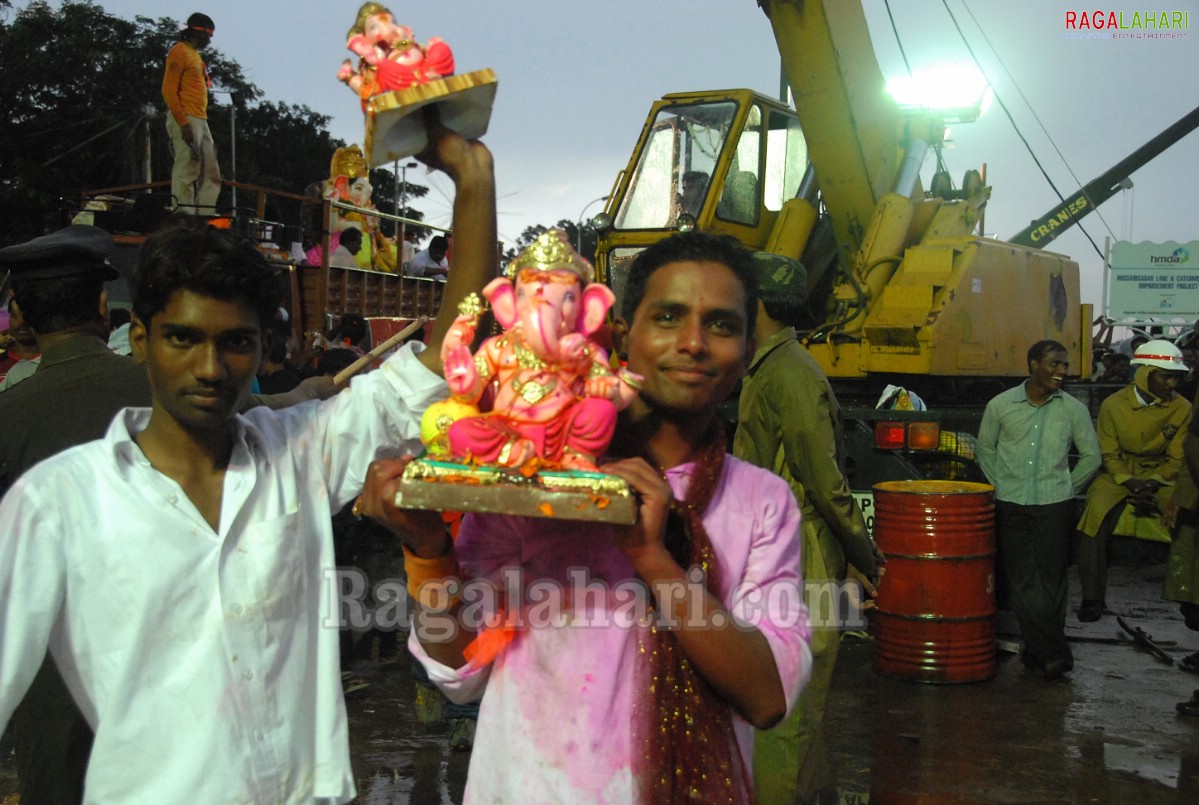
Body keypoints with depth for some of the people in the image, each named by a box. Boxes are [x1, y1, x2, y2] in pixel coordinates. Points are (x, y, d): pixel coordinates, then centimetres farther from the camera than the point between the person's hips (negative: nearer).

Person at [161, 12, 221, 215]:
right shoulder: (180, 52, -5)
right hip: (186, 120, -10)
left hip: (200, 121, 10)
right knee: (186, 173, -12)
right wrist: (183, 123, -20)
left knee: (211, 175, 6)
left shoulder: (195, 55, 22)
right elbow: (169, 90, -13)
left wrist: (201, 124, 17)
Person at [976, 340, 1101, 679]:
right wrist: (1001, 487, 9)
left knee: (1051, 581, -1)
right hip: (1012, 507, 0)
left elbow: (1091, 457, 13)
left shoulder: (1073, 410, 3)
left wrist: (1067, 489, 10)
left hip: (1054, 507, 0)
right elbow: (985, 449, 14)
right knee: (1022, 582, -1)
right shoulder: (1000, 405, 1)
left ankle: (1040, 652, 8)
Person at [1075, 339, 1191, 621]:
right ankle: (1092, 597, -15)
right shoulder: (1114, 405, -8)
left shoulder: (1181, 408, -6)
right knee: (1095, 515, -26)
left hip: (1161, 473, 1)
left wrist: (1153, 483, -17)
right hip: (1119, 472, -1)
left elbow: (1176, 458, 0)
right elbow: (1109, 455, -3)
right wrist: (1129, 483, -19)